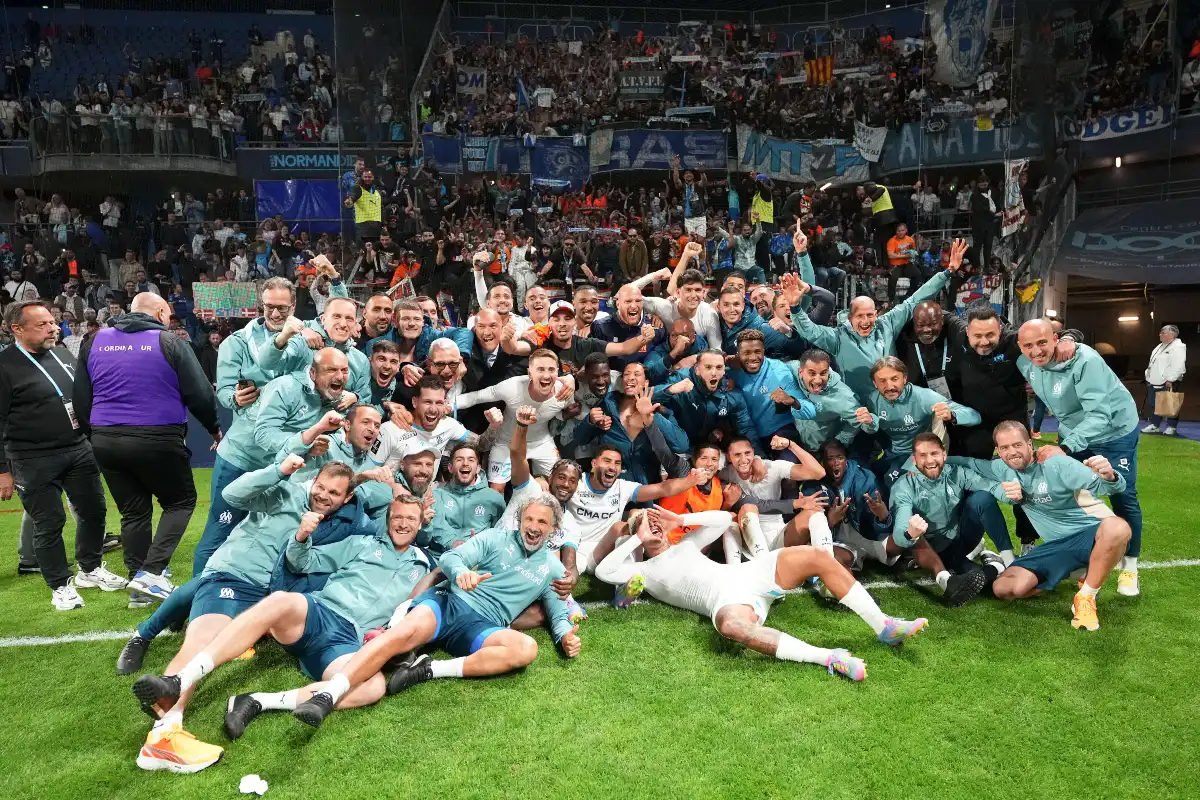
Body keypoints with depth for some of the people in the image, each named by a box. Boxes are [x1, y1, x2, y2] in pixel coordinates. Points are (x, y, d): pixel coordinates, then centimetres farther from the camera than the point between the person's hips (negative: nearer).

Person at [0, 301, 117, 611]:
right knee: (49, 524, 3)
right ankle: (60, 586, 18)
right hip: (34, 463, -6)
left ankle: (90, 570, 32)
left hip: (79, 451, 6)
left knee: (94, 511, 12)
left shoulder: (62, 355, 8)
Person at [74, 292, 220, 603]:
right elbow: (200, 393, -6)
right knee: (181, 501, 11)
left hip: (106, 441, 5)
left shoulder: (95, 342, 9)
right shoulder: (170, 343, -6)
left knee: (133, 511, 16)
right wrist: (214, 428, 10)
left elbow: (81, 399, 12)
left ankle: (139, 579, 19)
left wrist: (95, 435, 22)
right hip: (157, 440, -5)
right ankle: (150, 572, -2)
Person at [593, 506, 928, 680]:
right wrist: (636, 539, 6)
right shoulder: (643, 570, 15)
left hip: (747, 574, 6)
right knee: (733, 625, -45)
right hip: (725, 600, -6)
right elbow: (603, 572, -1)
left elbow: (724, 519, 28)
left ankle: (884, 626, -11)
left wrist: (680, 519, 21)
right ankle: (828, 658, -43)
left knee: (817, 555, -14)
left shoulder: (684, 544, 30)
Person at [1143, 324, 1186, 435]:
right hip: (1155, 382, 9)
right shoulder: (1161, 346, 17)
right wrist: (1149, 377, 20)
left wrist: (1170, 380, -25)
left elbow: (1177, 366, -22)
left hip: (1167, 383, -9)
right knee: (1154, 404, 13)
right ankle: (1154, 425, 22)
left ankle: (1171, 427, 8)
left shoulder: (1178, 347, -14)